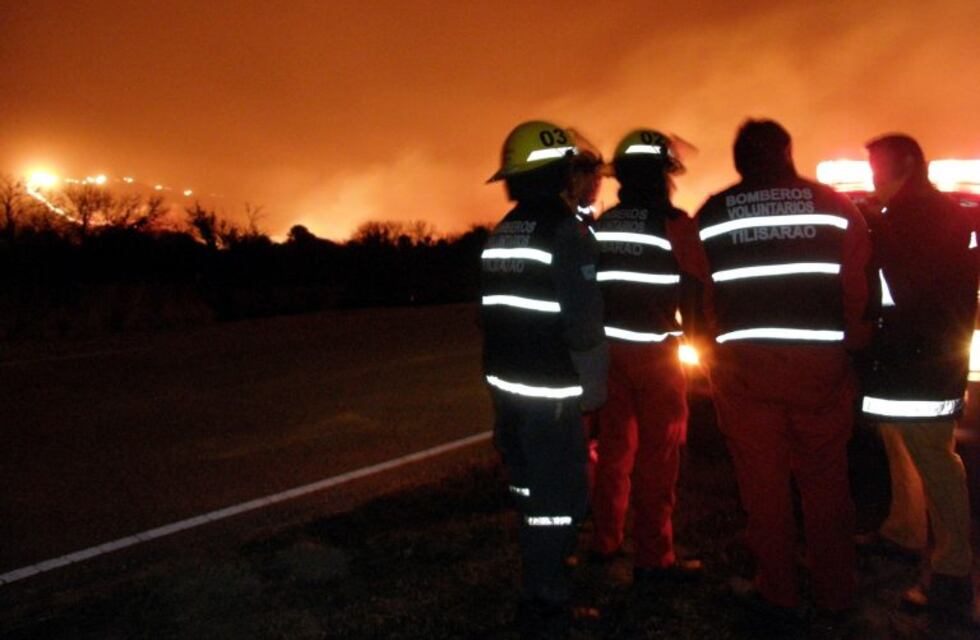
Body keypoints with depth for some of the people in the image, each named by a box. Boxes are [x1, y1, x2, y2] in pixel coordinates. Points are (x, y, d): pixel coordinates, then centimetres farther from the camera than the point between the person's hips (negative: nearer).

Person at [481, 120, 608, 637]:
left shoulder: (499, 234, 8)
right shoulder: (565, 232, -16)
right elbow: (585, 322, -19)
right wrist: (595, 385, -6)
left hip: (506, 383, 8)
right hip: (549, 391, -8)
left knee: (529, 485, 22)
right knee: (557, 496, 3)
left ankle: (540, 579, 39)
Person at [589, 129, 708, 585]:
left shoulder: (600, 225, 6)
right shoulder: (673, 222, -10)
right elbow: (701, 283, -7)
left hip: (609, 347, 6)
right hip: (654, 351, -6)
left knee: (614, 446, 17)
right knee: (657, 456, 2)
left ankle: (605, 540, 28)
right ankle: (652, 559, 8)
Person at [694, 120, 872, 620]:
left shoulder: (711, 215, 2)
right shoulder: (833, 206, 1)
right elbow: (861, 287, -1)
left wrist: (711, 346, 17)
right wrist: (855, 344, 12)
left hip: (744, 367, -1)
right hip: (822, 365, 1)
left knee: (763, 485, 9)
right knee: (825, 481, 14)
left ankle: (778, 595, 21)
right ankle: (835, 594, 28)